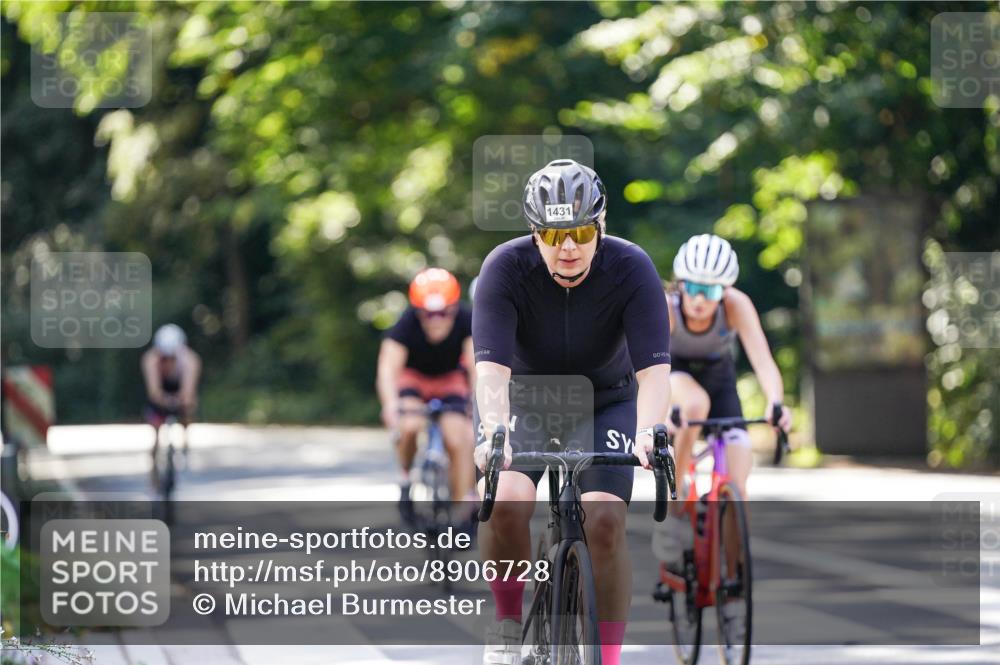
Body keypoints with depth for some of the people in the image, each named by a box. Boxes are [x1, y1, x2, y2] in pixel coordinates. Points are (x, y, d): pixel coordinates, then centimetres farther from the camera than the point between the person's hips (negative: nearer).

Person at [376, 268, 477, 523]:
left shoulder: (466, 321, -28)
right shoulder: (405, 326, -32)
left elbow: (476, 365, -38)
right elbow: (388, 368, -43)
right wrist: (390, 404, -61)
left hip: (450, 378, 1)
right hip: (412, 376, -1)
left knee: (458, 441, -16)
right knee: (410, 426, -29)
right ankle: (405, 478, -2)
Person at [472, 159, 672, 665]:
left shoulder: (631, 269, -24)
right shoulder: (505, 268, -25)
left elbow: (654, 368, -31)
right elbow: (491, 366, -34)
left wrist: (648, 431, -49)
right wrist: (494, 432, -52)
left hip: (606, 403, 0)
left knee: (604, 519, -20)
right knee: (505, 501, -27)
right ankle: (507, 623, -3)